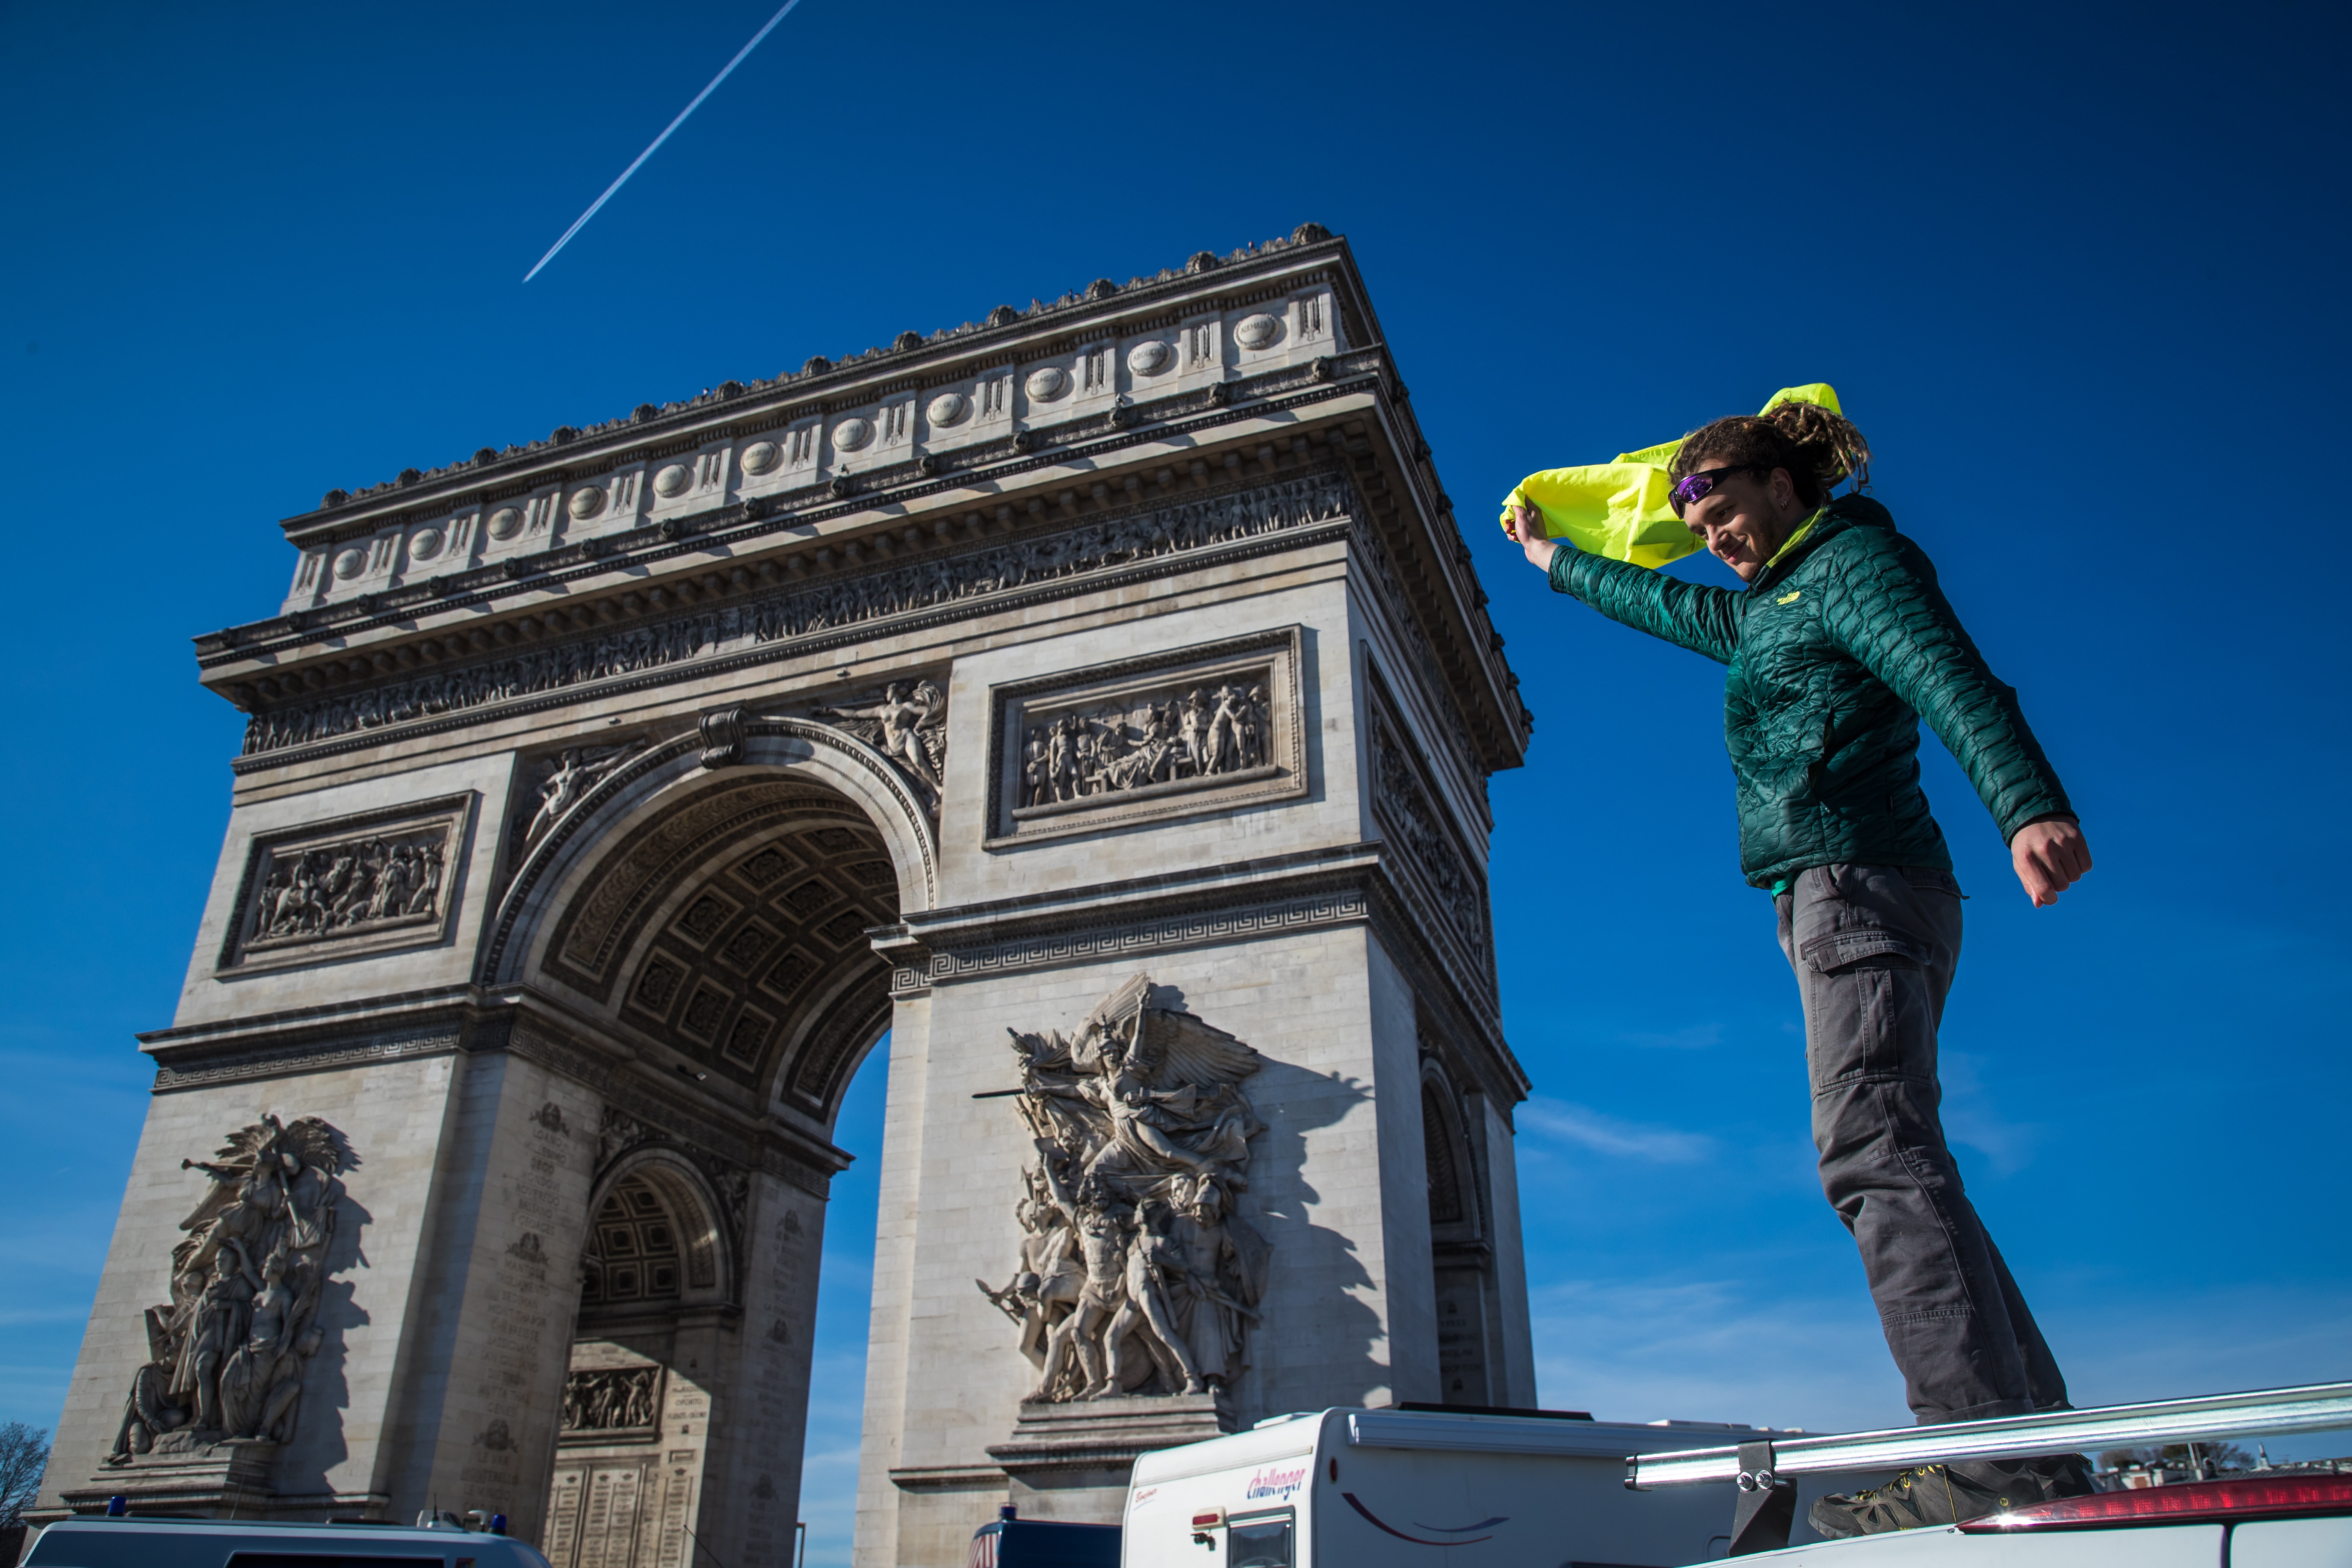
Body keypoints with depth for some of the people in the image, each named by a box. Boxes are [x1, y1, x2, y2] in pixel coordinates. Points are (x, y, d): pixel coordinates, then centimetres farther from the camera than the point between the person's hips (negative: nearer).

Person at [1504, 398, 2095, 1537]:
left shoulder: (1851, 560, 1)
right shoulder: (1763, 613, 27)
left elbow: (1951, 678, -17)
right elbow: (1657, 601, 45)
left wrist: (2029, 806, -33)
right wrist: (1548, 557, 58)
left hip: (1858, 882, -10)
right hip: (1835, 901, 10)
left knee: (1875, 1153, -21)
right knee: (1895, 1166, 4)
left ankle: (1991, 1465, -27)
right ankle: (2043, 1454, 4)